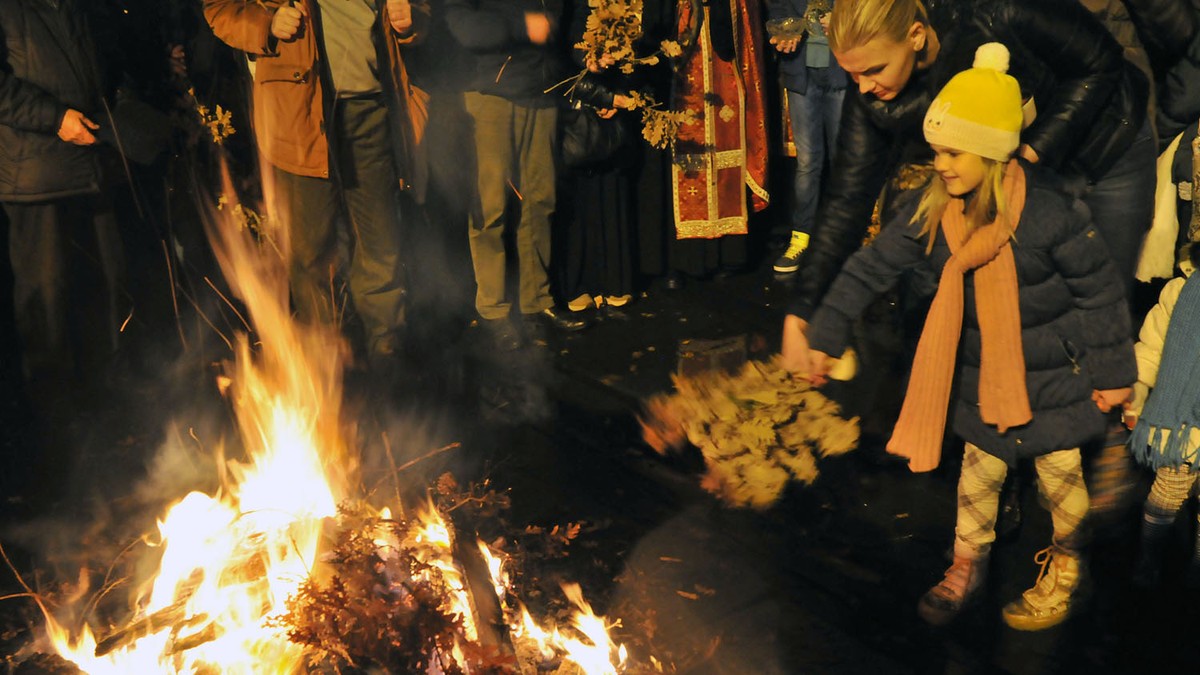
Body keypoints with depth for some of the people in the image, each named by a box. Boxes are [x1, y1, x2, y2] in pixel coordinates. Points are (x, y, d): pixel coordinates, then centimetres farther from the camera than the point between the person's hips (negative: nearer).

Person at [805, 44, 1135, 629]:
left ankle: (1064, 565, 41)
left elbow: (1101, 292, -15)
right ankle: (966, 567, 38)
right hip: (982, 373, 4)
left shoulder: (1049, 211, -26)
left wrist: (1111, 374, -8)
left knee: (1059, 473, 15)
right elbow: (869, 269, -5)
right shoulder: (929, 209, -12)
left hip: (1056, 375, -4)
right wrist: (825, 337, -4)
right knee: (979, 470, 17)